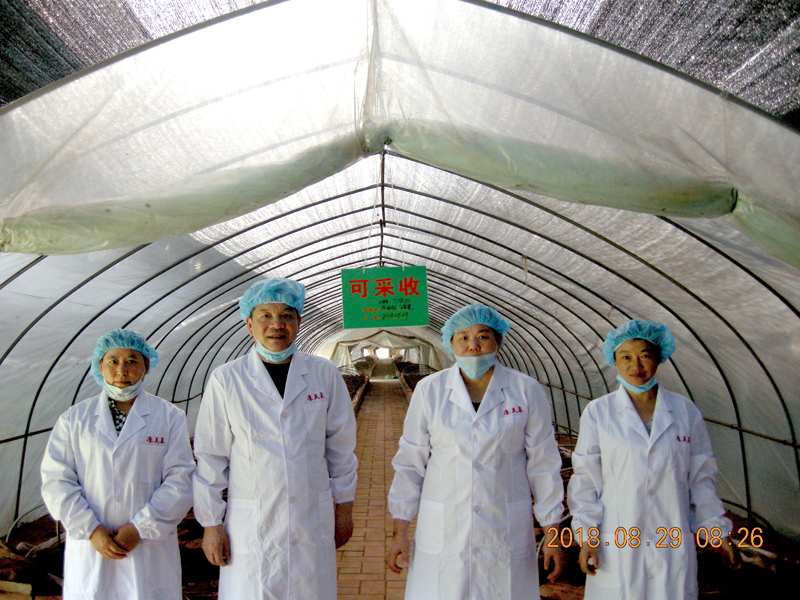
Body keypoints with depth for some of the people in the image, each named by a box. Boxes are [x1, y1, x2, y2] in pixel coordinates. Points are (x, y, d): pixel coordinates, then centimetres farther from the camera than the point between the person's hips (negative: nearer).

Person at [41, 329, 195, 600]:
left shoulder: (169, 417, 1)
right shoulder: (74, 419, 7)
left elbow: (180, 480, -5)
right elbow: (56, 480, 1)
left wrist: (139, 528, -12)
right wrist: (90, 530, -9)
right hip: (89, 549, 1)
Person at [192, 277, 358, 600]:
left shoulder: (324, 374, -1)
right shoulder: (226, 380, -6)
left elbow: (340, 447, 6)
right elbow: (210, 457, 0)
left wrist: (344, 508, 9)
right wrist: (211, 523, 2)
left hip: (313, 521, 2)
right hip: (250, 525, -1)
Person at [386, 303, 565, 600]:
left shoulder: (526, 391, -3)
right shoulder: (429, 390, -3)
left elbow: (543, 465, 2)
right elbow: (410, 462, 2)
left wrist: (552, 534, 2)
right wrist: (400, 533, 2)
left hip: (506, 531, 0)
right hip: (442, 530, 0)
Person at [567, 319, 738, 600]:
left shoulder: (685, 411, 3)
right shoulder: (597, 412, -3)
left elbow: (700, 477, 10)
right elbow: (585, 479, -1)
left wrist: (716, 531, 12)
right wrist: (586, 535, -4)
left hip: (674, 545, 2)